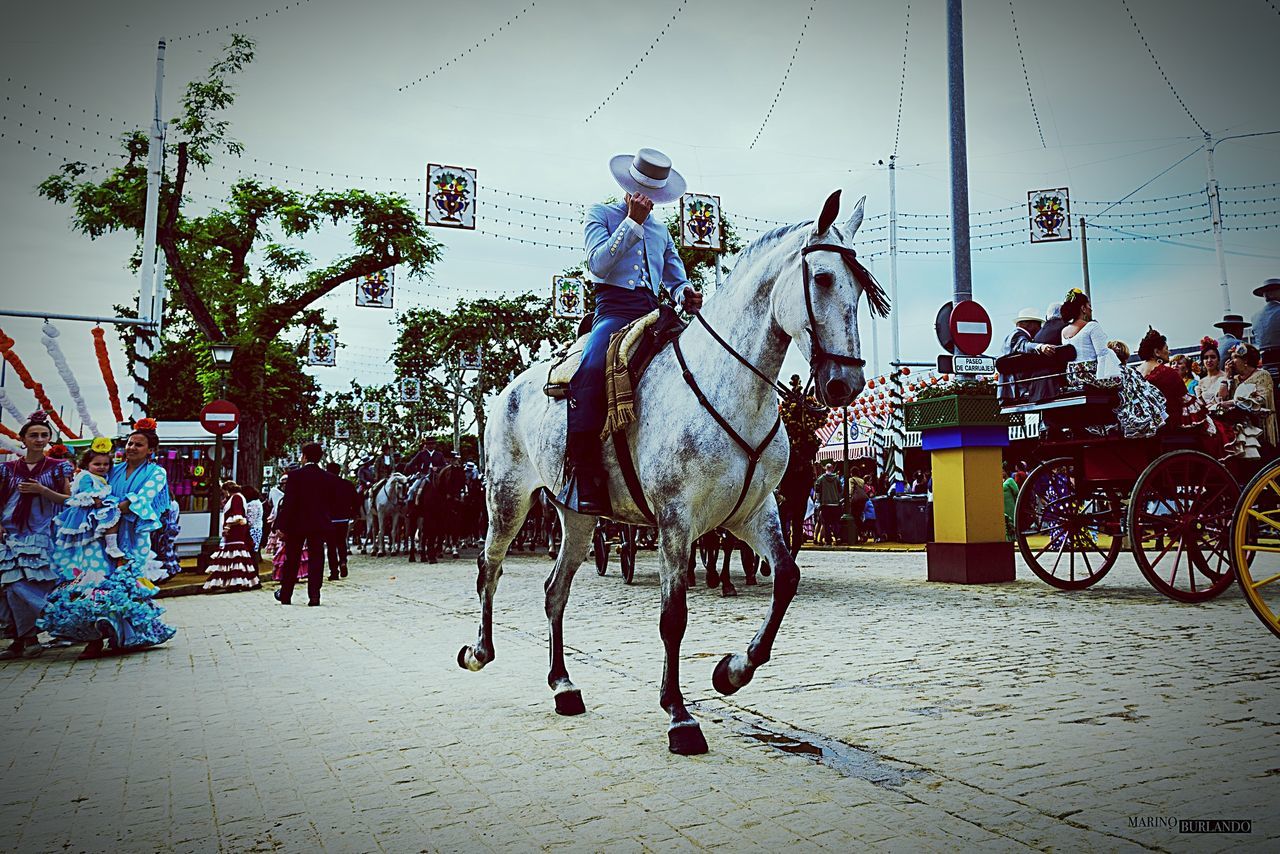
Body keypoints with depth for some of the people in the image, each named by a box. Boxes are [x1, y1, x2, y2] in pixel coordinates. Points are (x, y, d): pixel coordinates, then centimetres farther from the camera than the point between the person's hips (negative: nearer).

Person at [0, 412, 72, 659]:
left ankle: (29, 637, 3)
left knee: (27, 588, -12)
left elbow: (69, 500, 3)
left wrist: (42, 490, -10)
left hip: (42, 536, -2)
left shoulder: (58, 467, 8)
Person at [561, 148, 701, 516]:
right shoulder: (601, 214, 14)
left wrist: (687, 295, 1)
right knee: (591, 368, -36)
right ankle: (583, 475, -38)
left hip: (653, 312, 5)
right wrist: (633, 222, -4)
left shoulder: (661, 229, 28)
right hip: (615, 308, -5)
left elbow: (676, 280, 25)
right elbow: (599, 263, -3)